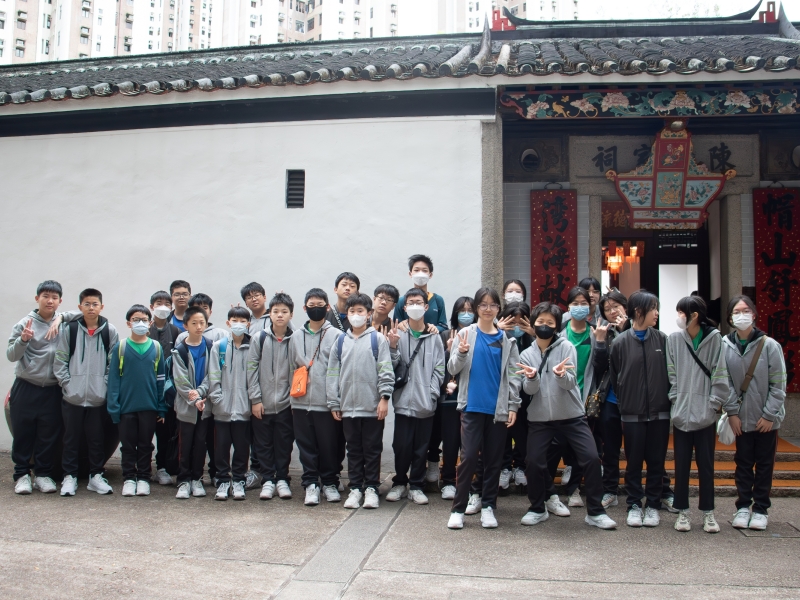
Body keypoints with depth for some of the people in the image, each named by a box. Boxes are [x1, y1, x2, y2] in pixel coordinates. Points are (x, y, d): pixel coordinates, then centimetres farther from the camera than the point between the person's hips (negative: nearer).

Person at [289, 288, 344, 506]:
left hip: (326, 401, -4)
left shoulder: (336, 335, -2)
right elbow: (292, 367, 18)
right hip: (301, 401, 4)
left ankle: (330, 483, 19)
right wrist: (294, 391, 9)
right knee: (306, 445, 7)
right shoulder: (297, 336, 13)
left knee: (329, 445, 3)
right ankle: (311, 484, 17)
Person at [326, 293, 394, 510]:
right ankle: (355, 488, 20)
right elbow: (332, 374, 9)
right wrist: (334, 404, 5)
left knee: (373, 449, 6)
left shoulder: (378, 339, -1)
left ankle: (371, 488, 16)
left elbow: (386, 370, -4)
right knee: (354, 449, 11)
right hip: (348, 406, 3)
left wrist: (384, 397, -11)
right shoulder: (340, 342, 8)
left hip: (373, 406, -3)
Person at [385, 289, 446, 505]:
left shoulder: (434, 337, 2)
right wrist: (392, 347, -18)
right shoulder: (398, 334, 0)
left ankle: (416, 486, 22)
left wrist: (432, 393, -6)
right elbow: (392, 366, -2)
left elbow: (439, 369, 2)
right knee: (402, 446, 3)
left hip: (426, 403, 1)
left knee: (421, 447, 8)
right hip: (404, 400, -1)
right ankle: (399, 483, 22)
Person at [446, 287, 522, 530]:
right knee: (469, 457, -5)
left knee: (494, 460, 7)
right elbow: (452, 369, 1)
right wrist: (461, 353, -18)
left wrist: (513, 405, -1)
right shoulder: (466, 334, 3)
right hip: (472, 406, -2)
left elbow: (513, 375, 6)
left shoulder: (506, 340, 7)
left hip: (498, 408, 2)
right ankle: (458, 508, 4)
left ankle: (488, 506, 18)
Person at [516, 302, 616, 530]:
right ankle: (538, 508, 19)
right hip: (539, 418, 2)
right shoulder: (527, 355, 4)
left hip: (572, 415, -1)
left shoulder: (566, 347, -3)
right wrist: (532, 377, -28)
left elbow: (570, 383, -14)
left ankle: (595, 512, 5)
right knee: (534, 462, -3)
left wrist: (561, 374, -36)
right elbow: (529, 390, -5)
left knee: (591, 458, -9)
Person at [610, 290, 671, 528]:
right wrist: (624, 403, 3)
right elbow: (614, 378, 2)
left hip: (659, 412, 1)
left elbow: (671, 373, 4)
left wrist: (668, 400, 1)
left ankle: (653, 505, 22)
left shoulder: (662, 339, 0)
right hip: (632, 413, -1)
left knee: (656, 461, 9)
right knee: (634, 462, 8)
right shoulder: (621, 342, -4)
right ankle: (634, 505, 20)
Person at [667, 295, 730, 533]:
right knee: (681, 465, 8)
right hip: (681, 413, 2)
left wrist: (714, 403, -7)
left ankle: (708, 512, 21)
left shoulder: (714, 338, -5)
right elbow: (671, 373, 3)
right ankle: (683, 511, 20)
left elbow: (719, 374, -4)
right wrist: (675, 398, -4)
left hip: (705, 413, -1)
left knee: (706, 465, 8)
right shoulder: (674, 339, 0)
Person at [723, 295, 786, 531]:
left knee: (764, 464, 9)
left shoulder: (769, 345, -11)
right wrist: (732, 412, -9)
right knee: (743, 463, 10)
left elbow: (778, 384, -8)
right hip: (741, 418, 1)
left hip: (767, 419, -1)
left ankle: (760, 509, 21)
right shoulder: (724, 346, -7)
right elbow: (725, 383, -5)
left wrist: (769, 414, -10)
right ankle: (743, 506, 21)